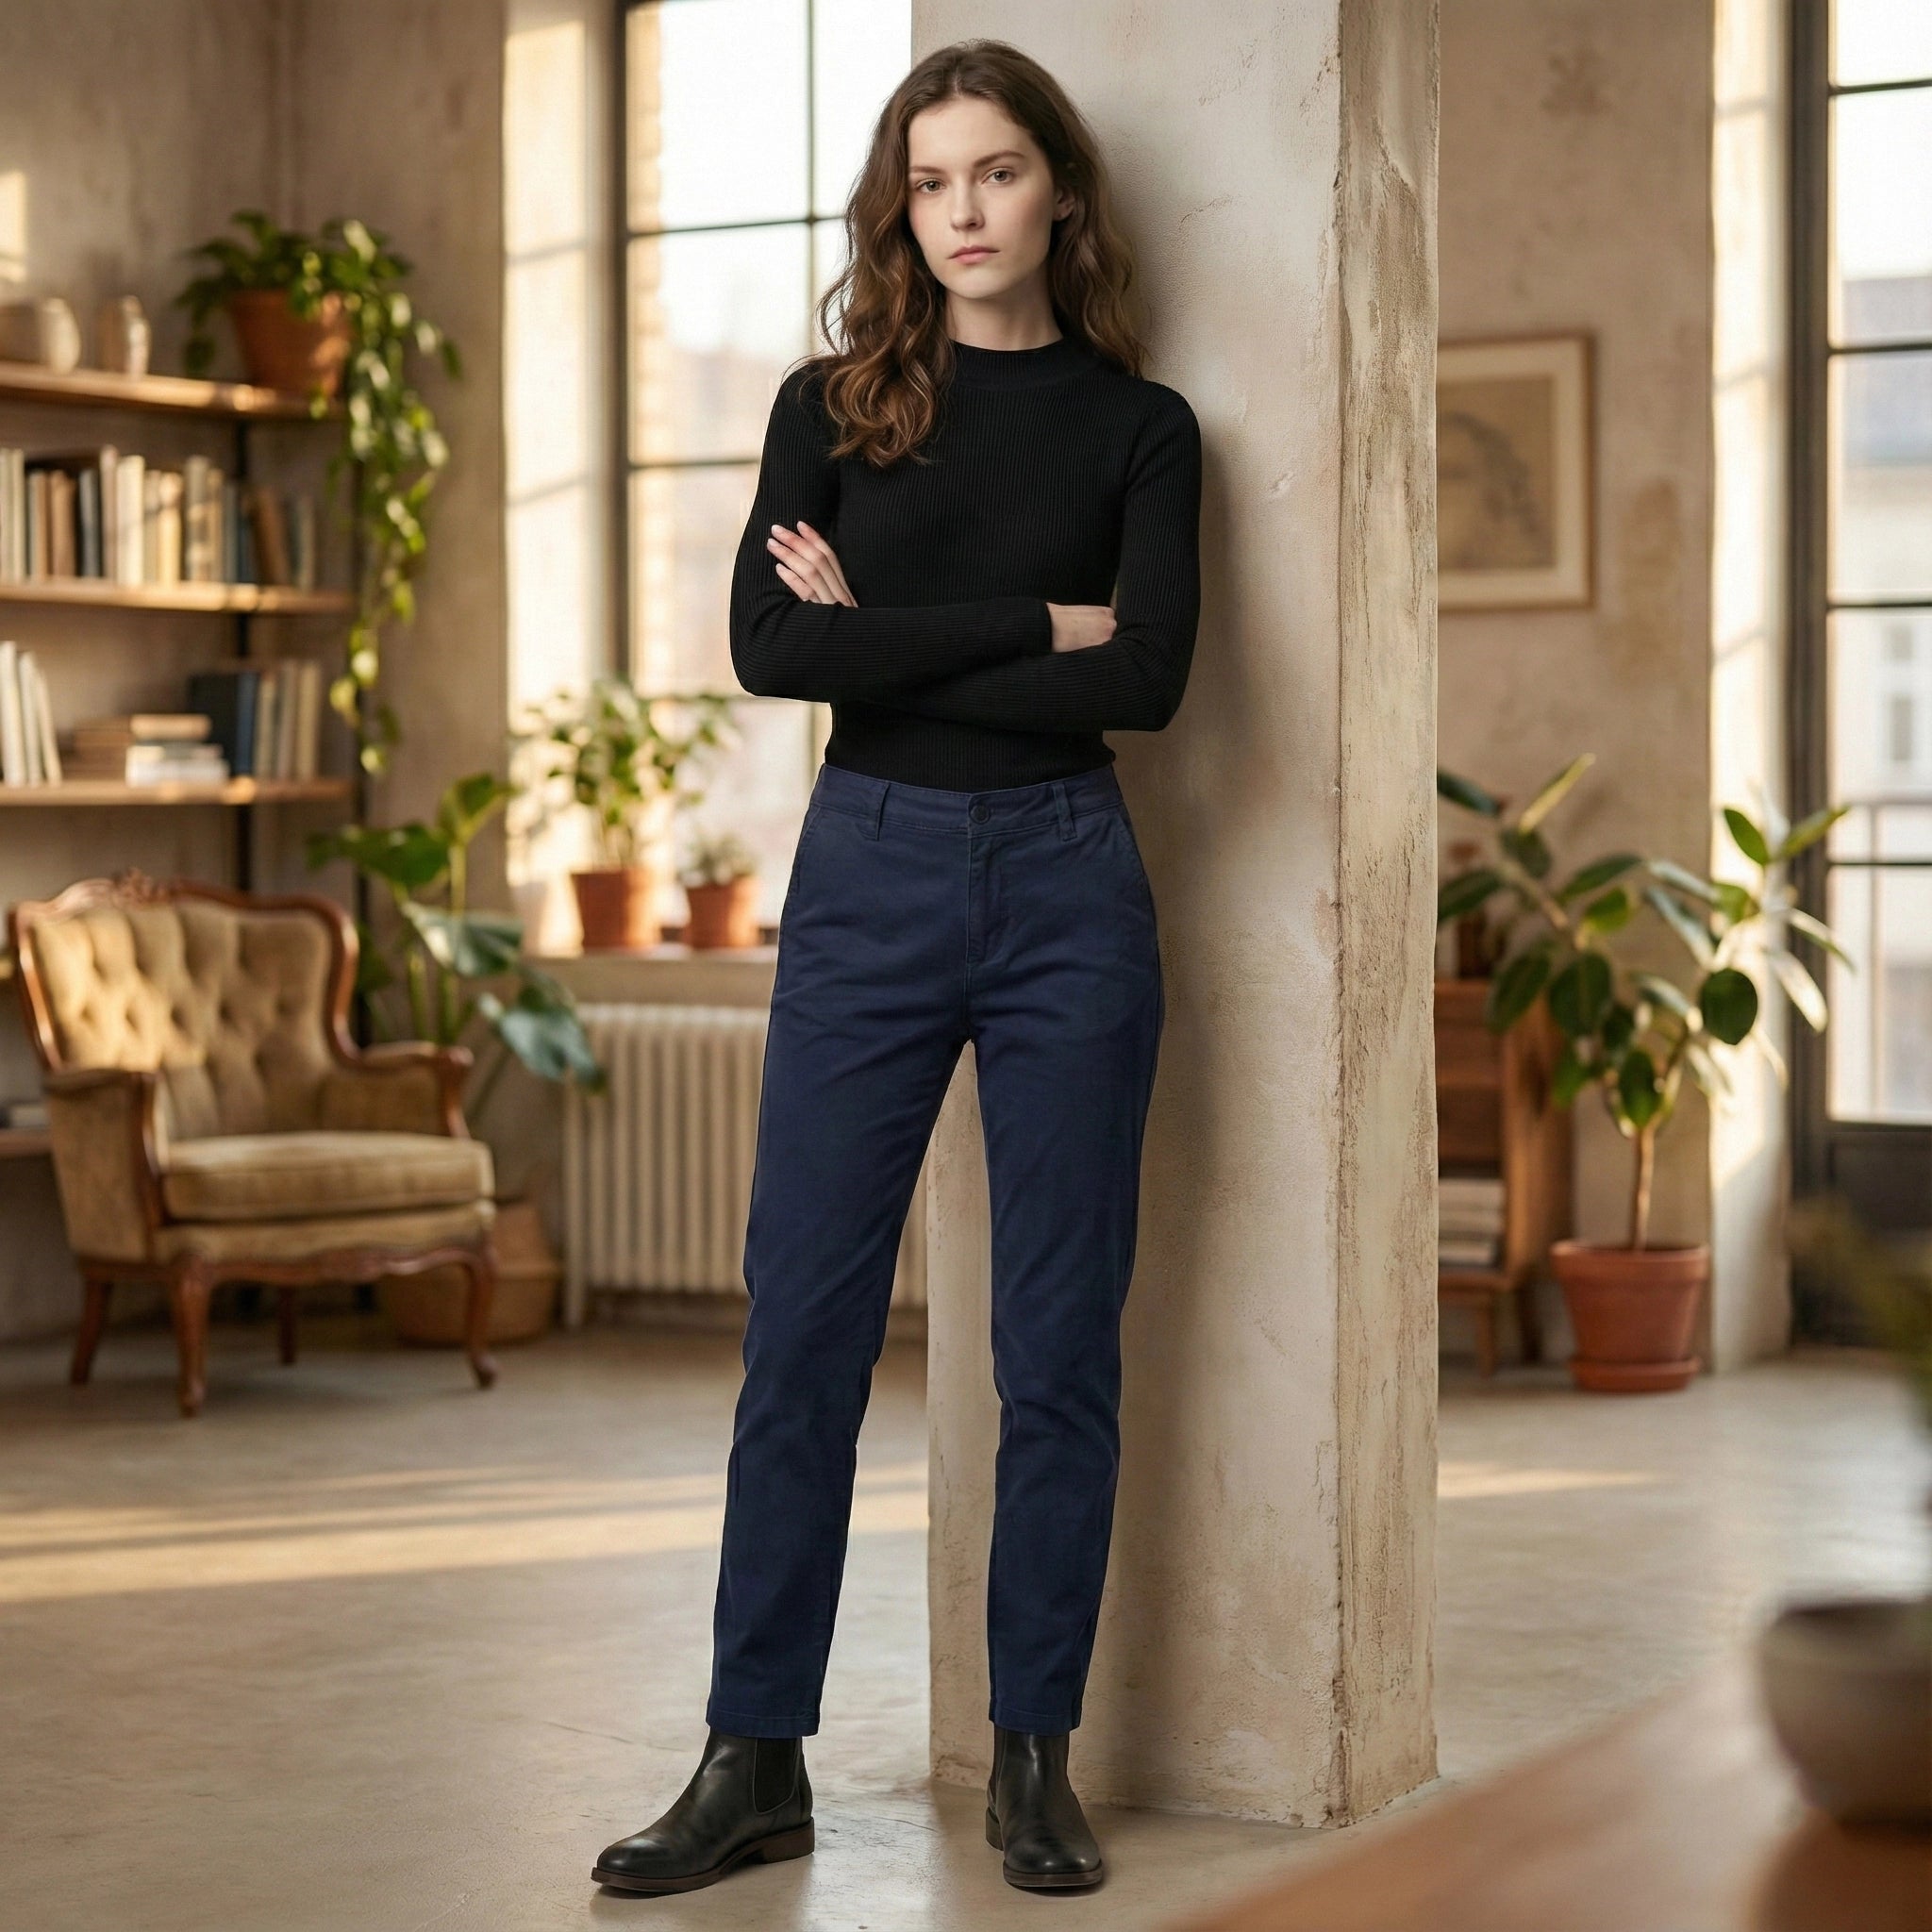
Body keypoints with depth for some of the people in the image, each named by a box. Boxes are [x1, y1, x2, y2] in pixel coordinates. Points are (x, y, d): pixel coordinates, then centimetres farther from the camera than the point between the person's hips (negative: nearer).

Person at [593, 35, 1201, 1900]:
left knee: (1060, 1339, 3)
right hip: (869, 873, 1)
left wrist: (888, 635, -9)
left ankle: (1035, 1754, 15)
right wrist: (1032, 625, -10)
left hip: (1066, 882, 0)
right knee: (802, 1326, 1)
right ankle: (755, 1755, 10)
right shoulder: (832, 405, 7)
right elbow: (770, 645, -9)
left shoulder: (1138, 424, 5)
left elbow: (1147, 677, -11)